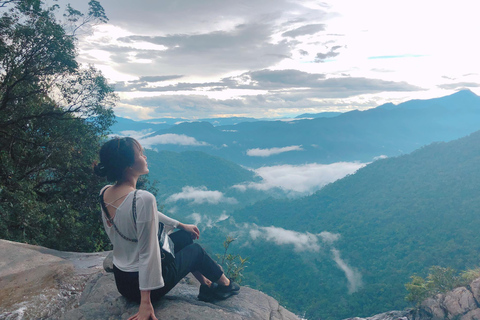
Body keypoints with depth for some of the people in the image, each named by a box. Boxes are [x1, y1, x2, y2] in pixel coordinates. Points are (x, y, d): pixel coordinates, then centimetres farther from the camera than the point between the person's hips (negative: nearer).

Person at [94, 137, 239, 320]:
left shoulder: (104, 193, -4)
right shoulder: (143, 199, -33)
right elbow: (148, 254, -30)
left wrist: (181, 225, 17)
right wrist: (146, 303, -22)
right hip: (140, 283, -7)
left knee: (185, 236, 22)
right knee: (195, 250, 20)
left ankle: (206, 286, 35)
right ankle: (226, 284, 45)